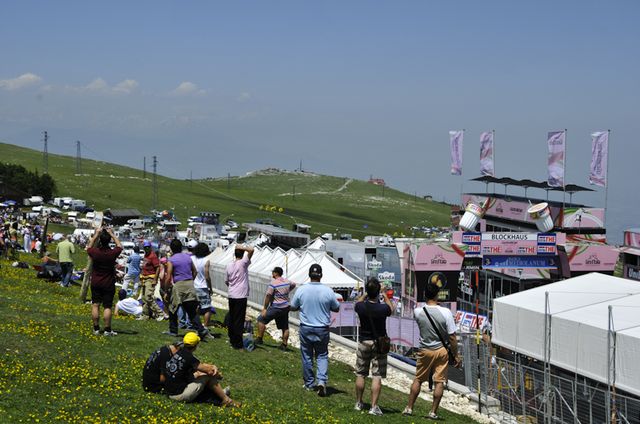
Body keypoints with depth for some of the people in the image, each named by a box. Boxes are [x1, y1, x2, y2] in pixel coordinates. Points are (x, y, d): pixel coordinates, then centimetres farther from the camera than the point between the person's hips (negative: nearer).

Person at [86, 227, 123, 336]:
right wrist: (112, 234, 11)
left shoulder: (95, 252, -10)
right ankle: (107, 330, 0)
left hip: (96, 283, 1)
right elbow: (120, 246, 9)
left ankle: (96, 328, 9)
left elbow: (89, 247, 14)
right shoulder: (112, 253, -13)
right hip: (108, 284, -1)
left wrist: (96, 235, 16)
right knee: (107, 307, 0)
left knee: (95, 305, 7)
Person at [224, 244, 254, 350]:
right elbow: (251, 250, -22)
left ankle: (232, 339, 26)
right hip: (241, 296, -6)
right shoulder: (243, 263, -11)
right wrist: (242, 247, -9)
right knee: (239, 320, -4)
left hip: (231, 296, 6)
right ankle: (237, 343, -3)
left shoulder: (229, 265, 6)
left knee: (231, 318, 16)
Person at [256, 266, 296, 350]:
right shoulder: (287, 281, 6)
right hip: (286, 307, 7)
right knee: (285, 327, 12)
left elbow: (268, 296, -17)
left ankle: (259, 339, 6)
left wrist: (264, 308, -13)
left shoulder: (273, 284, -16)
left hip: (276, 308, -7)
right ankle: (284, 345, 16)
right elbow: (293, 285, 28)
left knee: (261, 319, 5)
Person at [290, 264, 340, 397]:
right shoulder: (328, 291, -9)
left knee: (307, 356, 12)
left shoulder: (301, 290, -9)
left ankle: (309, 384, 21)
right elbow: (336, 308, 4)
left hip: (306, 328, 0)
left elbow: (293, 307, 3)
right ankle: (322, 380, -10)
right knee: (322, 356, 10)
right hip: (322, 329, 0)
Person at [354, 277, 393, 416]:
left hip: (364, 342, 2)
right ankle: (374, 407, -4)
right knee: (377, 376, -1)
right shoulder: (383, 308, -18)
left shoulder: (361, 307, -13)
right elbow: (391, 308, 7)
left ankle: (358, 403, 24)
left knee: (360, 375, 14)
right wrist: (385, 297, 23)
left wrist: (366, 294, 28)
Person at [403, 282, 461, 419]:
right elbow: (452, 337, -12)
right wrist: (456, 355, -2)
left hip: (424, 351, 2)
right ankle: (433, 412, 7)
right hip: (441, 350, -2)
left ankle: (409, 408, 21)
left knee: (418, 379, 16)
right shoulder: (445, 313, -17)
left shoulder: (417, 312, -12)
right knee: (439, 382, 6)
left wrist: (430, 304, 25)